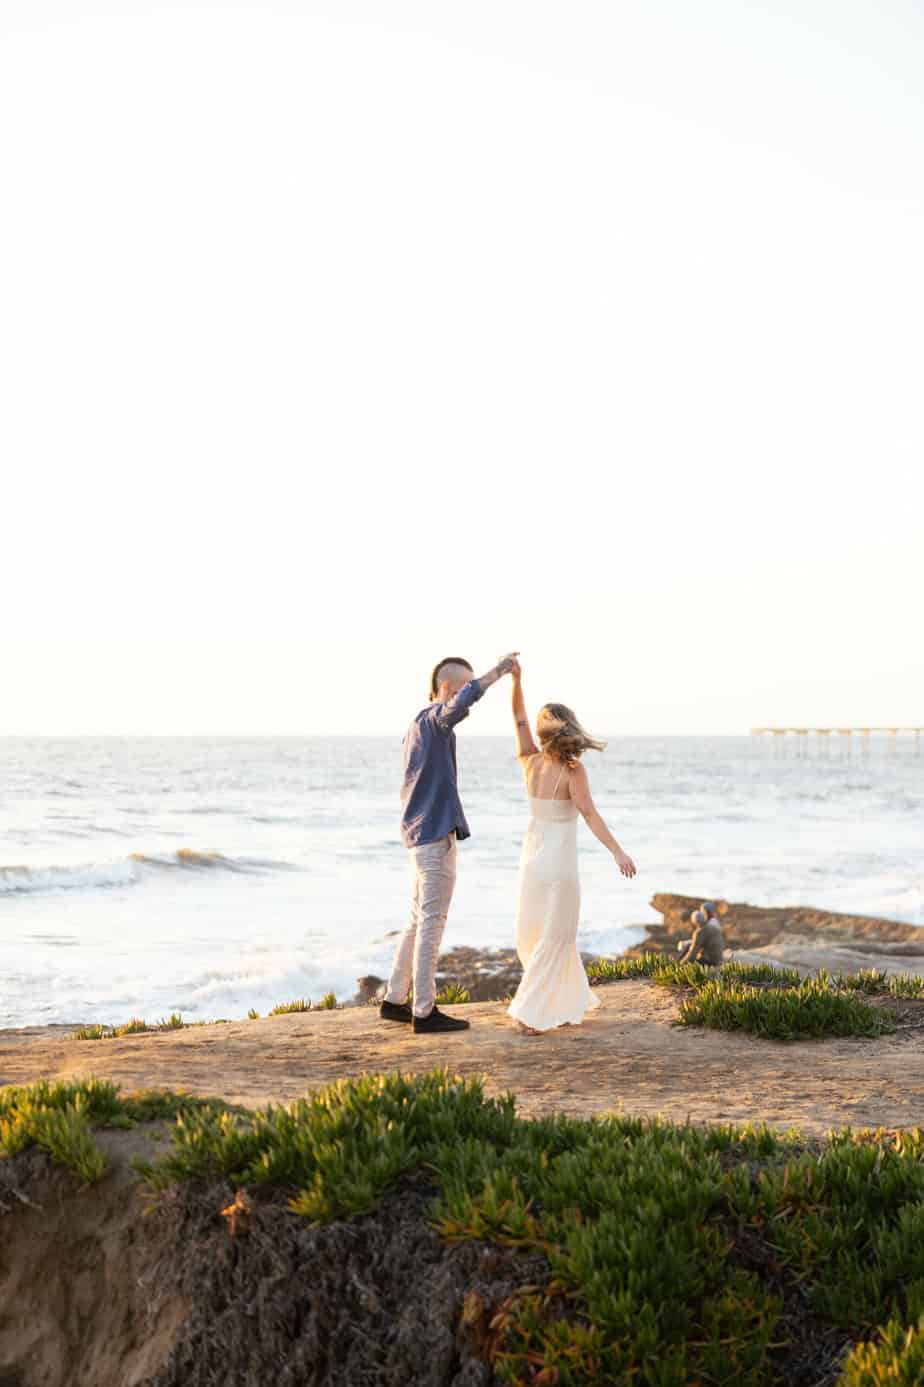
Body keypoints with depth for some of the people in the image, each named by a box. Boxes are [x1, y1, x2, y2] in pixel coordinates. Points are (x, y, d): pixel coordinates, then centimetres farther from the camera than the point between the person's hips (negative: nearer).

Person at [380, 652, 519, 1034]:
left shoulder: (417, 726, 17)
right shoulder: (433, 718, -12)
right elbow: (460, 703, -36)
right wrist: (497, 672, -31)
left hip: (420, 832, 10)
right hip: (436, 835, -10)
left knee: (420, 920, 15)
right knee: (431, 922, -5)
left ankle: (394, 999, 21)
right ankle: (424, 1011, 0)